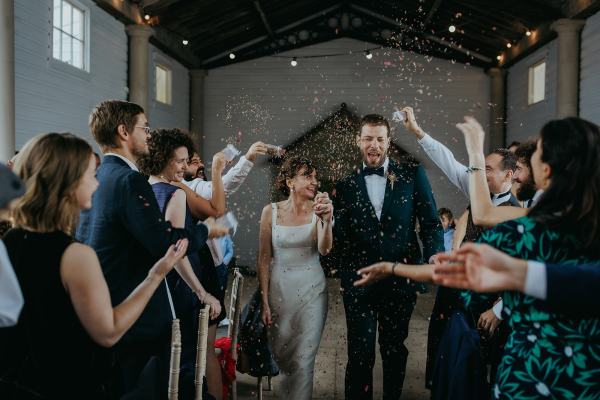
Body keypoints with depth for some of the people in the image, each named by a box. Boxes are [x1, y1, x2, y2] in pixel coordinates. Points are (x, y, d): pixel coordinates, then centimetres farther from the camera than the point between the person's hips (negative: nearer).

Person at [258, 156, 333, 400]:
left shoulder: (317, 210, -6)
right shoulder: (271, 211, -5)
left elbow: (324, 249, -22)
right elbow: (264, 259, -1)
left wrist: (326, 220, -41)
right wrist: (264, 302, -3)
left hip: (312, 290, -1)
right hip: (279, 289, 1)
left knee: (304, 359, 0)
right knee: (281, 353, 15)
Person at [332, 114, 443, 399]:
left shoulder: (412, 175, 1)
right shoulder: (346, 186, 4)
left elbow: (431, 223, -1)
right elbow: (340, 238, 1)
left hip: (401, 279, 0)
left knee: (395, 351, 17)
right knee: (360, 355, 6)